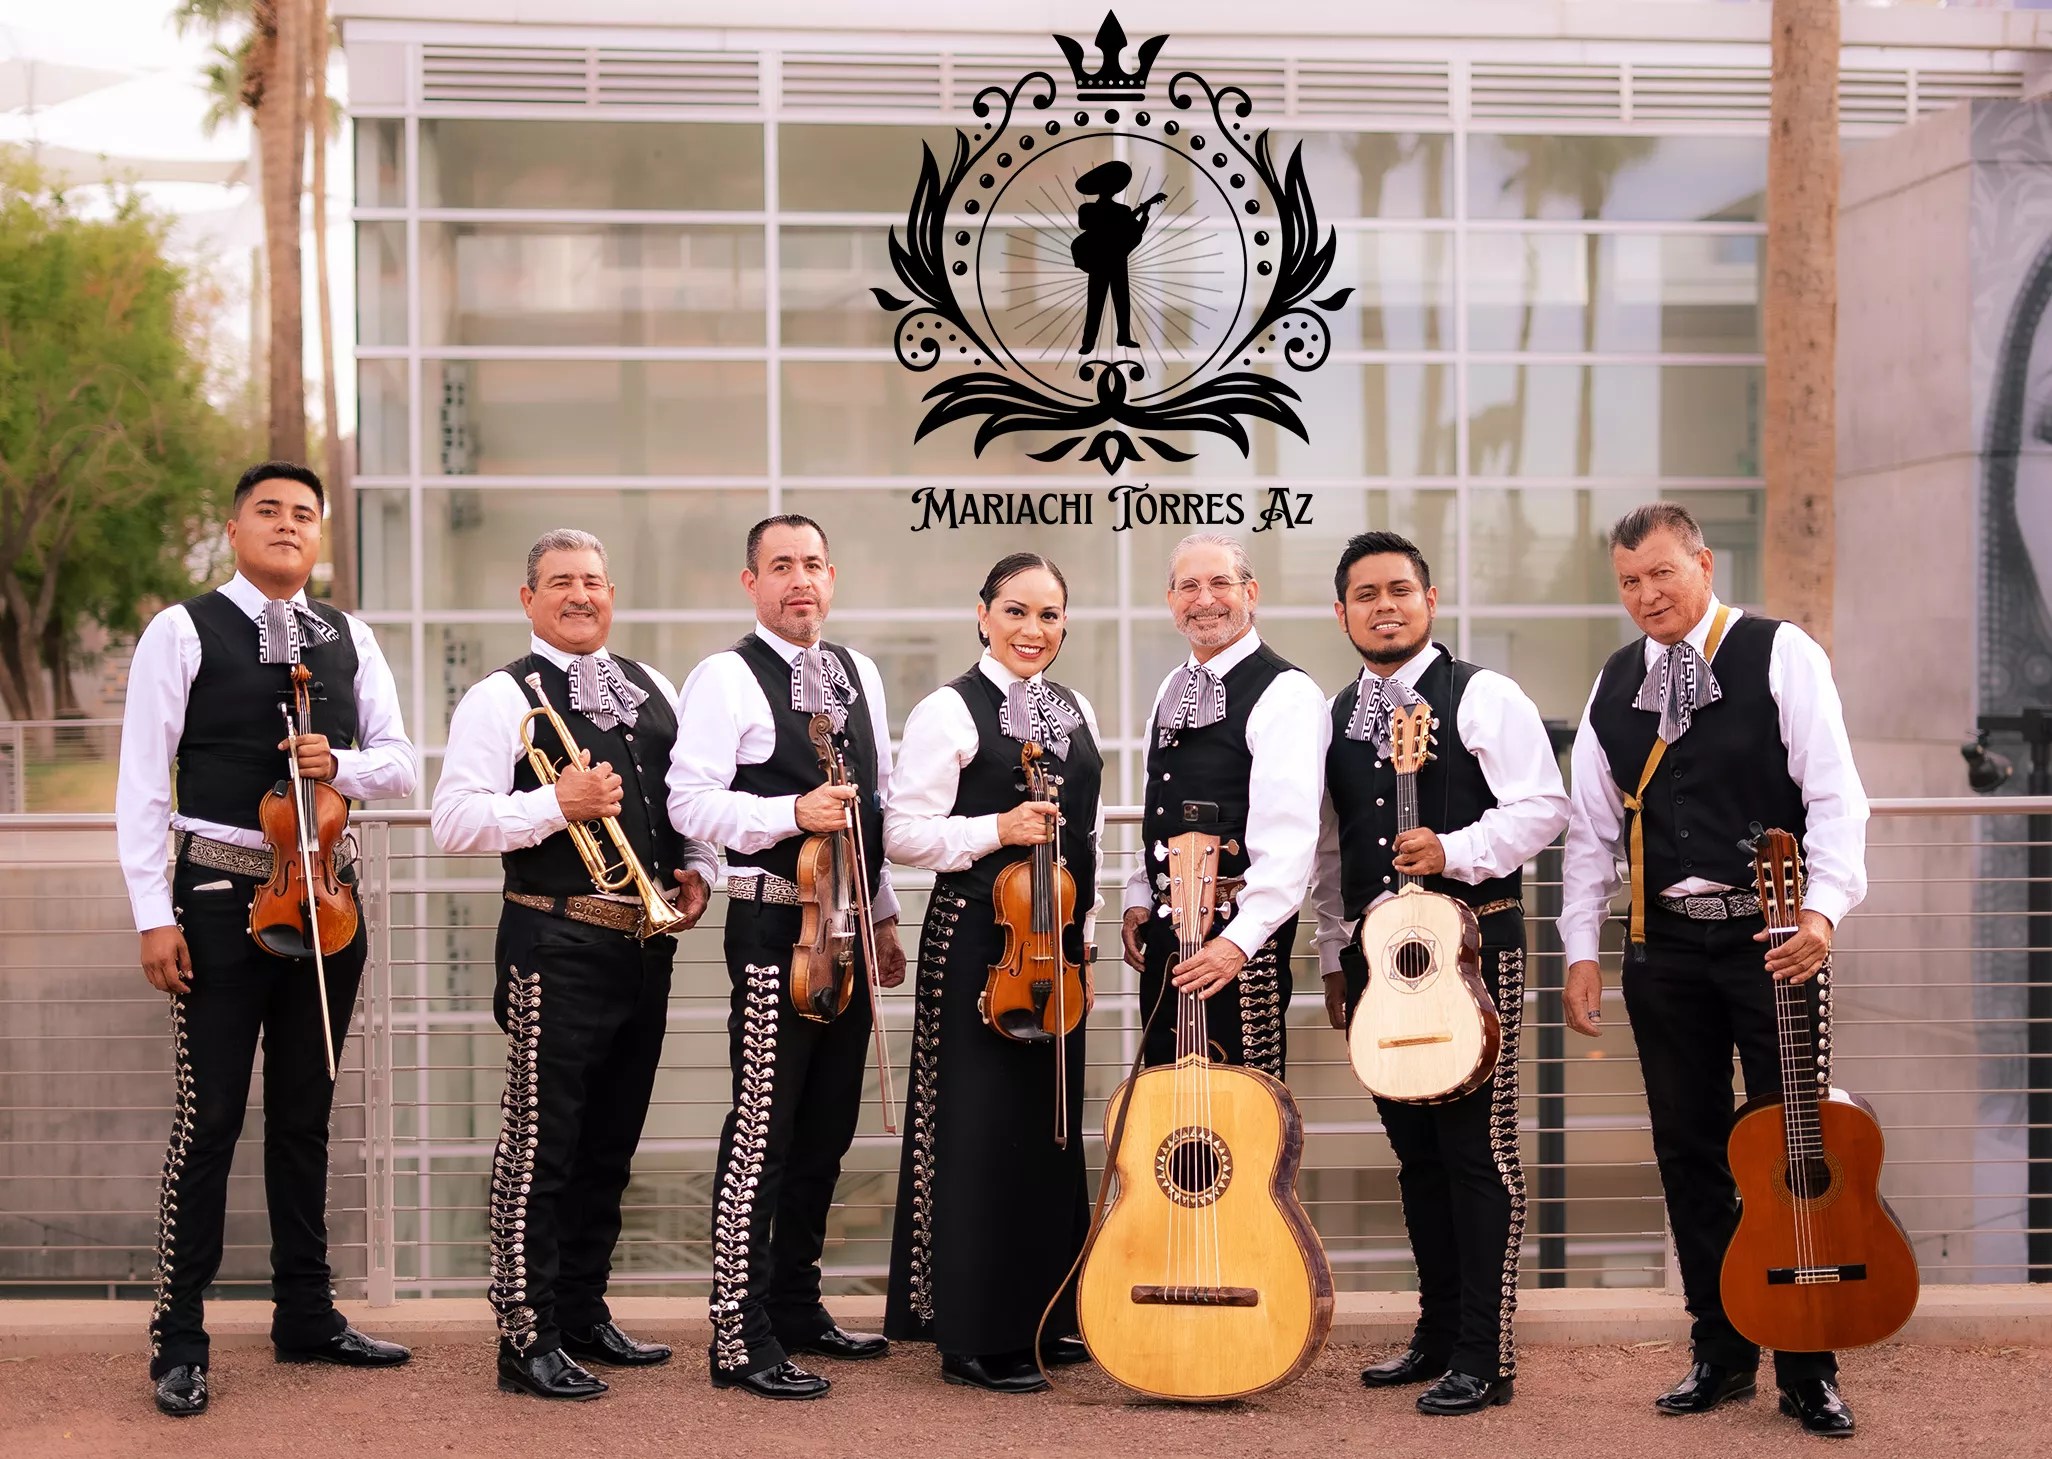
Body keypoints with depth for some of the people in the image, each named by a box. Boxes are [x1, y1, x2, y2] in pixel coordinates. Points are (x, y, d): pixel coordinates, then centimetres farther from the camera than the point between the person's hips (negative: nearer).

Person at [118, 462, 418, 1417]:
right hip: (220, 898, -5)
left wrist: (341, 765, -14)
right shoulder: (183, 632, -3)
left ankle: (305, 1314, 24)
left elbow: (398, 764, 9)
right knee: (208, 1119, -4)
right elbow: (142, 781, -6)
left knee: (305, 1116, 13)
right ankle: (179, 1339, 6)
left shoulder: (348, 640, 10)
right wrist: (154, 914, -12)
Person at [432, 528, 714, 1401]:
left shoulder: (652, 690, 16)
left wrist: (696, 869, 8)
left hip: (645, 948, 7)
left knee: (610, 1146, 16)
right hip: (557, 948, -7)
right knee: (541, 1147, -4)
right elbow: (453, 822, -13)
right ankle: (528, 1339, 4)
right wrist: (558, 804, -21)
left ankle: (584, 1314, 28)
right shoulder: (503, 697, -5)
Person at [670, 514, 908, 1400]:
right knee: (763, 1130, -6)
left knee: (827, 1126, 14)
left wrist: (884, 914, 19)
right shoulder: (726, 679, -7)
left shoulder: (860, 676, 15)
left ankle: (795, 1305, 28)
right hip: (774, 924, -7)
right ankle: (741, 1340, 0)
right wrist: (794, 813, -25)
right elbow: (690, 802, -15)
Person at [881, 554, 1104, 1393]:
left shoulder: (1076, 712, 12)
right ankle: (974, 1336, 6)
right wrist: (997, 829, -21)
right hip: (977, 938, -7)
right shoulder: (950, 711, -7)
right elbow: (905, 834, -11)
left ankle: (1042, 1315, 24)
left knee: (1052, 1124, 12)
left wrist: (1083, 941, 16)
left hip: (1055, 940, 7)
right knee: (981, 1129, -3)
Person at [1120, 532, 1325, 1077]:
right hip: (1163, 930, 8)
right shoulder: (1173, 691, 15)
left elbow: (1289, 839, -22)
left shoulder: (1286, 694, -13)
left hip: (1240, 935, -8)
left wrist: (1240, 939, -29)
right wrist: (1139, 900, 11)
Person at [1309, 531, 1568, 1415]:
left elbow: (1543, 806, -10)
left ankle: (1484, 1357, 2)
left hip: (1471, 941, -6)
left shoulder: (1482, 697, -3)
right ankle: (1438, 1332, 23)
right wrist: (1335, 957, 18)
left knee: (1478, 1147, -4)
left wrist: (1453, 851, -22)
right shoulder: (1336, 718, 15)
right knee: (1415, 1152, 12)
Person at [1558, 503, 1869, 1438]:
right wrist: (1581, 953, 6)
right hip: (1664, 943, 4)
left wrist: (1823, 909, -23)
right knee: (1689, 1151, 8)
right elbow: (1592, 828, 12)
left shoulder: (1781, 656, -4)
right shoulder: (1614, 686, 10)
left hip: (1773, 937, -4)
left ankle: (1808, 1370, 11)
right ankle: (1720, 1355, 20)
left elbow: (1835, 794, -9)